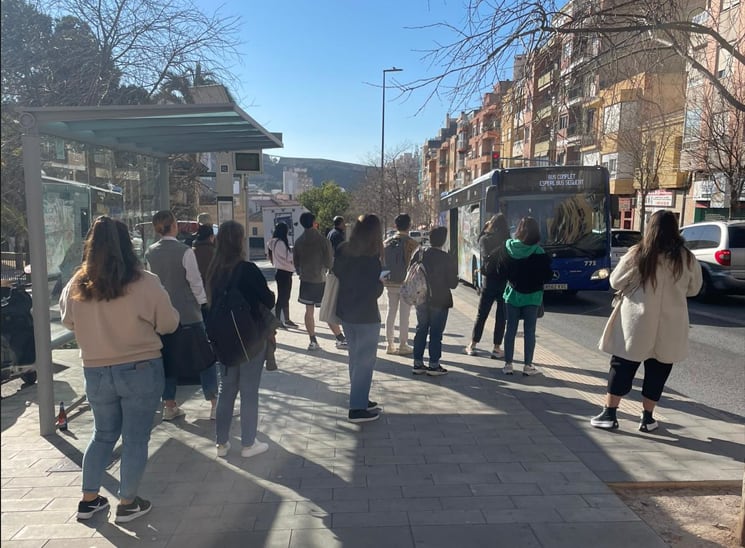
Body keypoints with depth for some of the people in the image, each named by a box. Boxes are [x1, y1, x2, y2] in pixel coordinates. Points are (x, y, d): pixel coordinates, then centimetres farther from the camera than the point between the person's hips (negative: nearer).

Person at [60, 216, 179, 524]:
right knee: (135, 439, 10)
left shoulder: (76, 286, -5)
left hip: (96, 372, 4)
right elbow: (169, 324, -6)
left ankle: (88, 501, 32)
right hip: (141, 370, -4)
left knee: (103, 435, 22)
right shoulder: (145, 283, -16)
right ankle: (128, 504, 22)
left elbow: (69, 322, 12)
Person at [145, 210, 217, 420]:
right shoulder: (185, 251, -16)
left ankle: (170, 406, 22)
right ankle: (215, 404, 10)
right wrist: (202, 302, -1)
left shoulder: (150, 253, 1)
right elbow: (196, 282, -14)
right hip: (189, 314, -5)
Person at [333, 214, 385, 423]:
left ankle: (359, 399, 31)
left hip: (345, 312, 7)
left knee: (355, 357, 19)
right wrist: (380, 283, 4)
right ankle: (358, 409, 7)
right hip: (366, 315, -7)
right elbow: (375, 290, -16)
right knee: (365, 361, 3)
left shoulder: (343, 251, -1)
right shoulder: (371, 259, -19)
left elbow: (335, 275, 6)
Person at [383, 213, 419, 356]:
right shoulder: (412, 243, -10)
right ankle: (403, 345, 8)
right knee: (404, 314, 2)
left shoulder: (387, 242, 5)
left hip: (390, 283, 5)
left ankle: (390, 344, 17)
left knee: (391, 312, 11)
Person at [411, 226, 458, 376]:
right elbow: (453, 284, -10)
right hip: (440, 301, -4)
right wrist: (455, 278, 11)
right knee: (436, 332, 4)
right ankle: (434, 365, 8)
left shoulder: (419, 255, -4)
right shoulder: (448, 258, -14)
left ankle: (418, 363, 17)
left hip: (421, 300, 4)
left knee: (421, 330, 13)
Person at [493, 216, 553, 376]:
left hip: (512, 294, 3)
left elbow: (500, 271, 1)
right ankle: (528, 366, 11)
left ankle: (508, 364, 13)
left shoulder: (506, 248, -7)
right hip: (532, 296, -3)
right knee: (529, 331, 6)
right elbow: (547, 275, -10)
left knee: (510, 329, 9)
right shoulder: (538, 252, -16)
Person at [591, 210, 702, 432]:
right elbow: (694, 289, 12)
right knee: (657, 371, 14)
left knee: (622, 367, 8)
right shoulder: (687, 259, -2)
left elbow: (616, 282, -3)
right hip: (669, 327, 2)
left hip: (637, 322, -2)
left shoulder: (637, 254, -10)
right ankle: (647, 418, 22)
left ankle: (609, 414, 12)